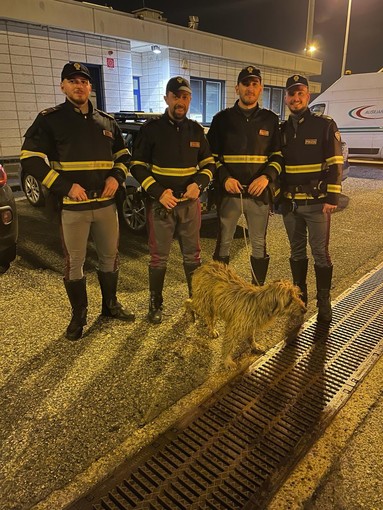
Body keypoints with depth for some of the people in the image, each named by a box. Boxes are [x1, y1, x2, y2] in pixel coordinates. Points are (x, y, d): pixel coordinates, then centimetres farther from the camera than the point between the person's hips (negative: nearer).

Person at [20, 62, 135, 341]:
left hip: (106, 203, 4)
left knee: (110, 256, 13)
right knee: (75, 263, 5)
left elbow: (123, 154, 20)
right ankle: (79, 315, 23)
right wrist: (65, 186, -16)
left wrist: (116, 177, -1)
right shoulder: (50, 119, -2)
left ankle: (111, 305, 33)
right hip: (72, 206, -4)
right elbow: (31, 158, -7)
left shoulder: (106, 121, 11)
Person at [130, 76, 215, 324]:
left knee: (192, 254, 11)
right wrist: (158, 192, -14)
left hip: (190, 202, 3)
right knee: (159, 256, 4)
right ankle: (156, 303, 20)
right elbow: (138, 166, -2)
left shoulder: (196, 130, 8)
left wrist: (199, 184, -8)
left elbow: (209, 163, 13)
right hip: (160, 203, -3)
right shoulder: (152, 128, -2)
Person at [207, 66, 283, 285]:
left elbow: (278, 155, 9)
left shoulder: (270, 119, 8)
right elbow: (212, 155, 5)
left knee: (259, 245, 9)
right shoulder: (223, 118, 6)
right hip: (229, 192, -1)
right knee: (223, 244, 6)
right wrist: (224, 178, -12)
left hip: (260, 192, 1)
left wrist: (267, 177, -10)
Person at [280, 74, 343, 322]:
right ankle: (299, 296, 27)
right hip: (290, 203, 5)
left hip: (317, 203, -4)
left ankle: (324, 302, 14)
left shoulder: (325, 125, -3)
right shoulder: (283, 129, 11)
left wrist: (332, 198, -13)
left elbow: (335, 163, -7)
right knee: (297, 252, 13)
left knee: (321, 253, 1)